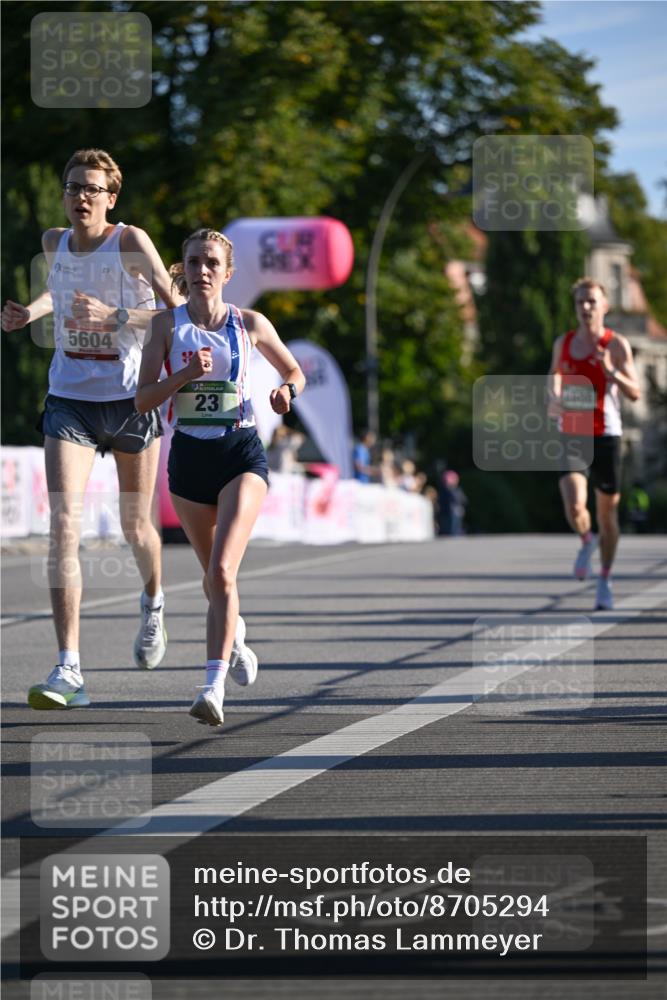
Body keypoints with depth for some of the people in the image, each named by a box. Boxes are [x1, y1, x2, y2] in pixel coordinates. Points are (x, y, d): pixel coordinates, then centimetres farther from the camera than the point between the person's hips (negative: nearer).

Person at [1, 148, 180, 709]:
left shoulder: (130, 241, -10)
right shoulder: (54, 243, 4)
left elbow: (177, 308, -16)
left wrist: (114, 318, -29)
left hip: (131, 400, -2)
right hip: (69, 402, 2)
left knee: (135, 526, 14)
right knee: (64, 525, -15)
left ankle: (153, 602, 51)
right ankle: (68, 671, -19)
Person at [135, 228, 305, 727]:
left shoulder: (250, 324, 0)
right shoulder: (167, 325, 1)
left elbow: (295, 372, 14)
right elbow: (143, 400, -4)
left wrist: (287, 391, -8)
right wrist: (186, 374, -19)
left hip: (241, 454, -2)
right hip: (189, 456, 2)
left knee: (222, 570, -19)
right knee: (213, 574, 15)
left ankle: (214, 685, -25)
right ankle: (234, 634, 49)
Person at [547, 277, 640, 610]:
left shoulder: (616, 345, -3)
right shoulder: (563, 343, 7)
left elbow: (634, 393, -7)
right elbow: (554, 377, 23)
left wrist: (611, 372, -25)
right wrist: (552, 400, 1)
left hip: (605, 436, -1)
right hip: (570, 436, 1)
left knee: (607, 513, 7)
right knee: (575, 507, -19)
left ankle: (605, 582, 23)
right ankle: (586, 541, 16)